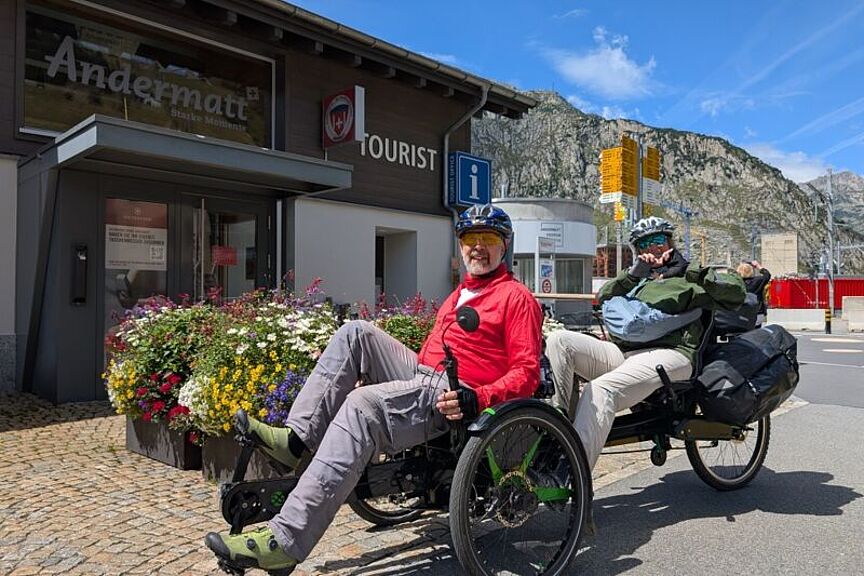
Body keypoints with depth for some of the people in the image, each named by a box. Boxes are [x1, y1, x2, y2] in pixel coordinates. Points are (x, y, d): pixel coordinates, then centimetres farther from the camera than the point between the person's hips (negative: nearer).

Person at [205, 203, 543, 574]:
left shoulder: (517, 297, 1)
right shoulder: (460, 293, 27)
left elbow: (526, 373, -9)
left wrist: (477, 398, -24)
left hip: (453, 399, -8)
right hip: (421, 376, 9)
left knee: (364, 403, -32)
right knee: (356, 333, -6)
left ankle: (284, 542, -34)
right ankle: (297, 437, -16)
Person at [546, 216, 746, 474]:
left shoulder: (686, 280, 23)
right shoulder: (637, 281, 36)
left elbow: (736, 293, 9)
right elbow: (604, 297, 17)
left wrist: (698, 275, -3)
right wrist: (632, 275, 4)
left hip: (667, 354, -5)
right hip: (620, 352, 5)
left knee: (600, 389, -34)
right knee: (559, 340, -19)